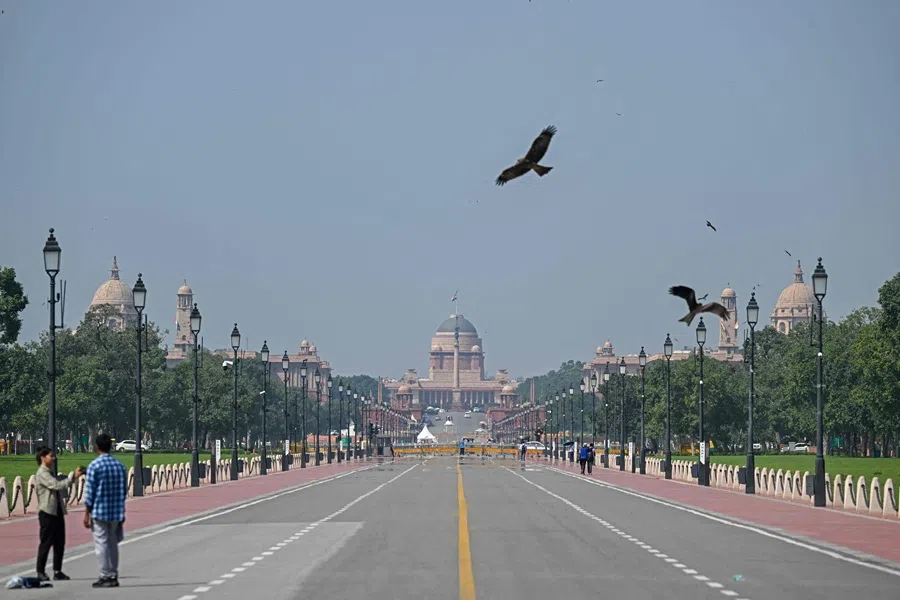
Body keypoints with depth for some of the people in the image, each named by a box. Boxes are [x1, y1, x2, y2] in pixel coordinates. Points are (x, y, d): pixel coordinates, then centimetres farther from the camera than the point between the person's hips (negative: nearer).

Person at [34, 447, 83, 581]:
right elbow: (56, 485, -24)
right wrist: (74, 478, -25)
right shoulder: (42, 474, -11)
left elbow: (61, 489, 26)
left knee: (60, 543, 7)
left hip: (58, 512, 9)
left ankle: (57, 571, 12)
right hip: (47, 513, -9)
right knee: (46, 543, -4)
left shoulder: (51, 473, 19)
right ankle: (41, 572, 3)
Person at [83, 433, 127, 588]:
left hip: (99, 511, -5)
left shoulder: (94, 465, -9)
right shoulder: (120, 465, 6)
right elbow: (124, 491, 11)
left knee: (101, 544, 0)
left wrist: (87, 513, -3)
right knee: (113, 544, 13)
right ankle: (113, 576, 14)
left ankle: (105, 576, -1)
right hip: (116, 512, 5)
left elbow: (89, 491, -9)